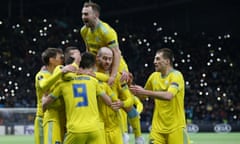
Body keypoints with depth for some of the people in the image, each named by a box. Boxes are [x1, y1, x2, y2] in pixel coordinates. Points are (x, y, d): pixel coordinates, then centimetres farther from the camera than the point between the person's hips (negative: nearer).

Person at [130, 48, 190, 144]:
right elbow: (144, 95, 24)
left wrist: (144, 92, -28)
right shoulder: (154, 76, 8)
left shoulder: (176, 75, -11)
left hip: (175, 127, -5)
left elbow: (168, 96, -29)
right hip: (158, 126, 5)